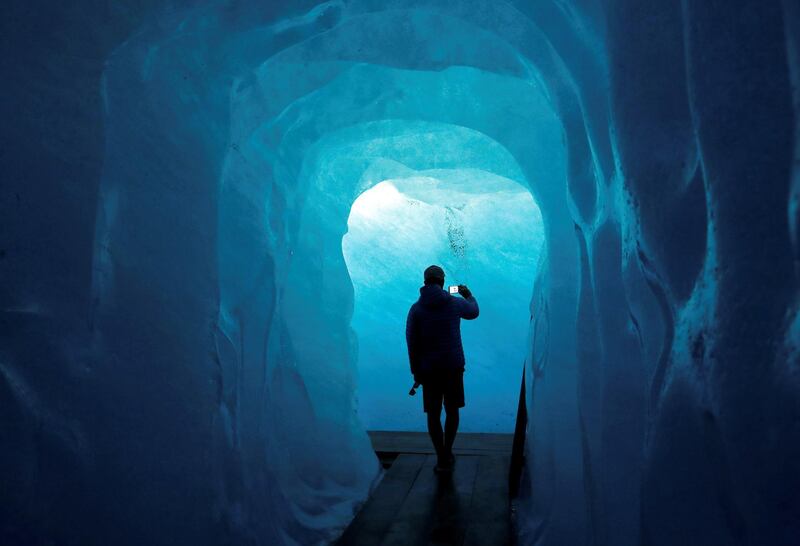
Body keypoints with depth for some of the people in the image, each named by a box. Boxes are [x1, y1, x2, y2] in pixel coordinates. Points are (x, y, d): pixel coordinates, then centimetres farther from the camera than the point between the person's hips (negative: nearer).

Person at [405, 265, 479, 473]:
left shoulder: (416, 308, -4)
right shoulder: (455, 303, -3)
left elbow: (411, 343, -5)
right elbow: (474, 312, 20)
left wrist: (416, 372, 3)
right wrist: (469, 295, 40)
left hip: (428, 369, 0)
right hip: (453, 366, 1)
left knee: (433, 414, 8)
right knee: (452, 411, 16)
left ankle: (442, 459, 9)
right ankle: (447, 453, 24)